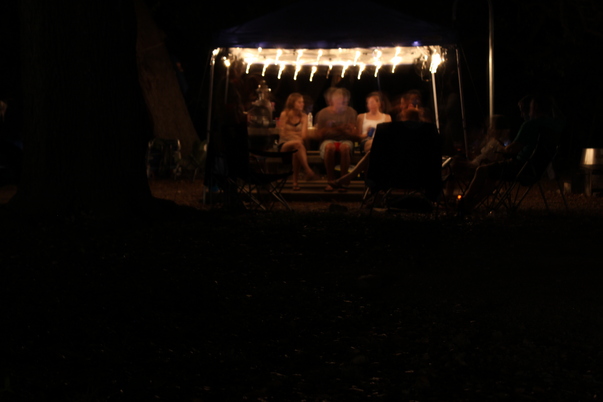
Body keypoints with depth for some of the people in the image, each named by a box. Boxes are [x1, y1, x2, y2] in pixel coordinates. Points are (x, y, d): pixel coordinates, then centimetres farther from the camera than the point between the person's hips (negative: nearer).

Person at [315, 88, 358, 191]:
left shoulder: (351, 113, 3)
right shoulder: (323, 113, 2)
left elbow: (355, 135, 1)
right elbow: (319, 135, 5)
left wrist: (343, 130, -18)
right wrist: (328, 128, -15)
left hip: (345, 140, 0)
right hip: (329, 140, 0)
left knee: (345, 147, -38)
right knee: (329, 147, -38)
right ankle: (330, 181, -27)